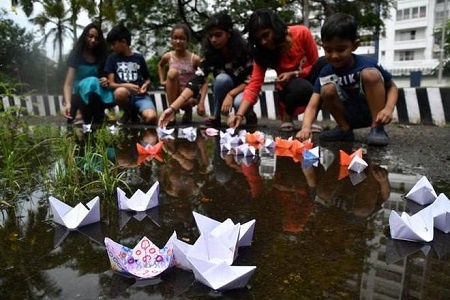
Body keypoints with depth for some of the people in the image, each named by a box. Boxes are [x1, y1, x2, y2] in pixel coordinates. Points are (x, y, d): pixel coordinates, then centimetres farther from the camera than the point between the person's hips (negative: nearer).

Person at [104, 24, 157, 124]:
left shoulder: (139, 58, 10)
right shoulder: (112, 58, 9)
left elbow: (147, 79, 20)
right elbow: (111, 84, 2)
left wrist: (145, 85, -4)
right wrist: (126, 85, -16)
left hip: (139, 95, 0)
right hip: (125, 94, 0)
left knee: (151, 117, -32)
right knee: (120, 92, -40)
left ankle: (135, 112, 6)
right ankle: (129, 113, -5)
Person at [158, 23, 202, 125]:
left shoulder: (195, 59, -10)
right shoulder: (168, 56, -3)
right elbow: (160, 65, 23)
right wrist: (162, 80, 10)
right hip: (174, 93, 2)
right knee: (172, 72, -28)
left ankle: (188, 111, 6)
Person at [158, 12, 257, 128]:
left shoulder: (244, 49, -22)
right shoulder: (209, 54, -17)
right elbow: (196, 82, -28)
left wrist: (231, 94, -33)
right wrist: (173, 108, -41)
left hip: (246, 91, -2)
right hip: (224, 94, 2)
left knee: (239, 102, -37)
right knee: (222, 78, -31)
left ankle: (249, 114, -3)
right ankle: (216, 117, -12)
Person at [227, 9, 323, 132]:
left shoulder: (302, 33, -18)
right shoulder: (262, 51, -15)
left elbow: (316, 65, -7)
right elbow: (254, 85, -22)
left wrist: (293, 74, -24)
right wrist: (239, 115, -36)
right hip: (290, 89, -1)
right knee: (303, 87, -37)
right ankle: (287, 116, -6)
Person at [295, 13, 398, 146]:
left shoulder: (368, 64, -16)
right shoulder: (325, 73, -10)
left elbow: (392, 87, -4)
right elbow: (312, 106, -18)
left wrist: (388, 108, -25)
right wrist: (306, 127, -38)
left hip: (374, 113, -2)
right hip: (351, 117, 2)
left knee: (370, 74, -27)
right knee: (327, 90, -23)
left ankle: (377, 129, -16)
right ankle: (345, 129, -2)